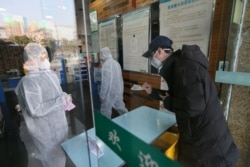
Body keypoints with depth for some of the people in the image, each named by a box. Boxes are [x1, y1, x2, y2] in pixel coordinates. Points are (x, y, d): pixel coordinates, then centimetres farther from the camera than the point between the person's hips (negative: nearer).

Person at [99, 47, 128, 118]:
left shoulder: (106, 64, -18)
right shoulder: (116, 62, 8)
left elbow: (105, 82, -21)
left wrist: (102, 95, -13)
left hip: (109, 93, -8)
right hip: (119, 91, 8)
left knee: (105, 112, 8)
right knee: (121, 108, 19)